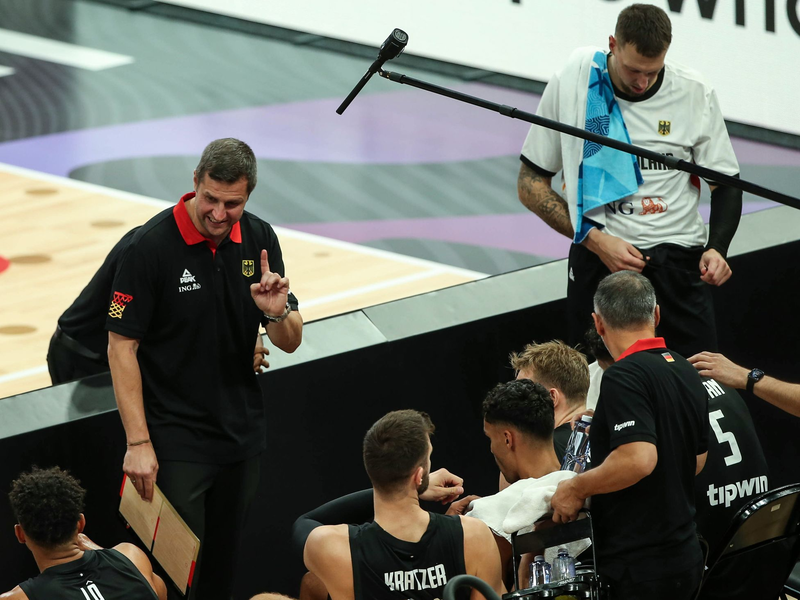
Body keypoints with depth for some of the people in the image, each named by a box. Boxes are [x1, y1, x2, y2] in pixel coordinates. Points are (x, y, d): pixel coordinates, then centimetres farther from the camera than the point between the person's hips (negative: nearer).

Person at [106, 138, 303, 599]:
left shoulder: (259, 239, 0)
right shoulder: (153, 245, -16)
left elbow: (290, 342, 5)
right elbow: (122, 345, -12)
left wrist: (277, 312, -19)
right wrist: (138, 442, -16)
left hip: (243, 435, 5)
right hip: (176, 438, -5)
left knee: (224, 563, 15)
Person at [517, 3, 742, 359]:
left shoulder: (695, 94, 0)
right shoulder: (570, 85, -3)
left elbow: (725, 185, 10)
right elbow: (530, 185, 2)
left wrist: (717, 249, -10)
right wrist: (596, 240, -10)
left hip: (678, 257, 1)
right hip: (598, 256, -1)